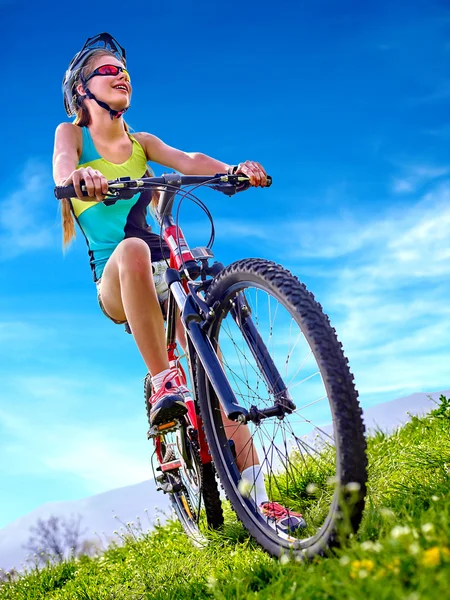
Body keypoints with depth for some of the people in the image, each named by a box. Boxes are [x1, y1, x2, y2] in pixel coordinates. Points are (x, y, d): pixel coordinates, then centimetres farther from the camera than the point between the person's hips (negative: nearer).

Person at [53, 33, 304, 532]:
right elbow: (61, 167, -13)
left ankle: (253, 489, -17)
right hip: (114, 283, -3)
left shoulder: (141, 143, 18)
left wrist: (234, 169, -24)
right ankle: (163, 382, -35)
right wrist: (80, 175, -39)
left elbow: (188, 160, -2)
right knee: (133, 249, -38)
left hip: (166, 272, 3)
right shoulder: (72, 134, 11)